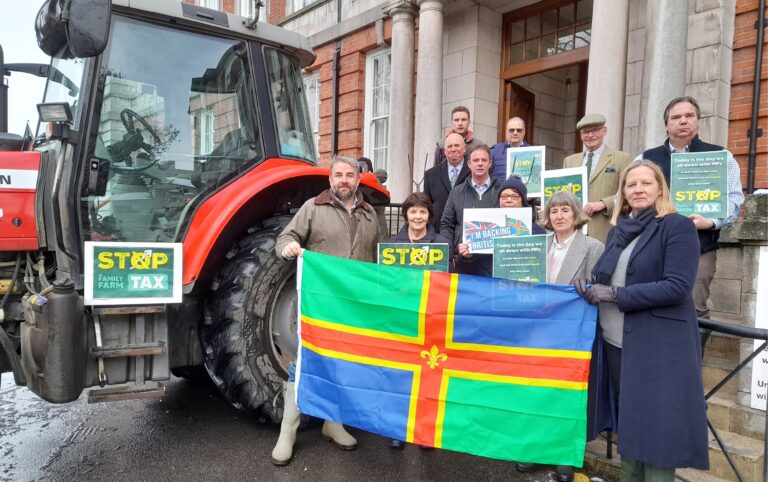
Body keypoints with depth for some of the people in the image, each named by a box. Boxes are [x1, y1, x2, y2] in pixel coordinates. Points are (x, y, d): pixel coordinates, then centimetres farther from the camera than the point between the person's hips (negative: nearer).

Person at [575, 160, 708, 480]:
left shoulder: (678, 226, -8)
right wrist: (589, 289, -7)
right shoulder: (617, 231, 12)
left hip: (660, 344, -6)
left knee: (657, 426, 1)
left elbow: (677, 287, -18)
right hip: (617, 341, 7)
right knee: (628, 420, 17)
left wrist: (614, 295, -18)